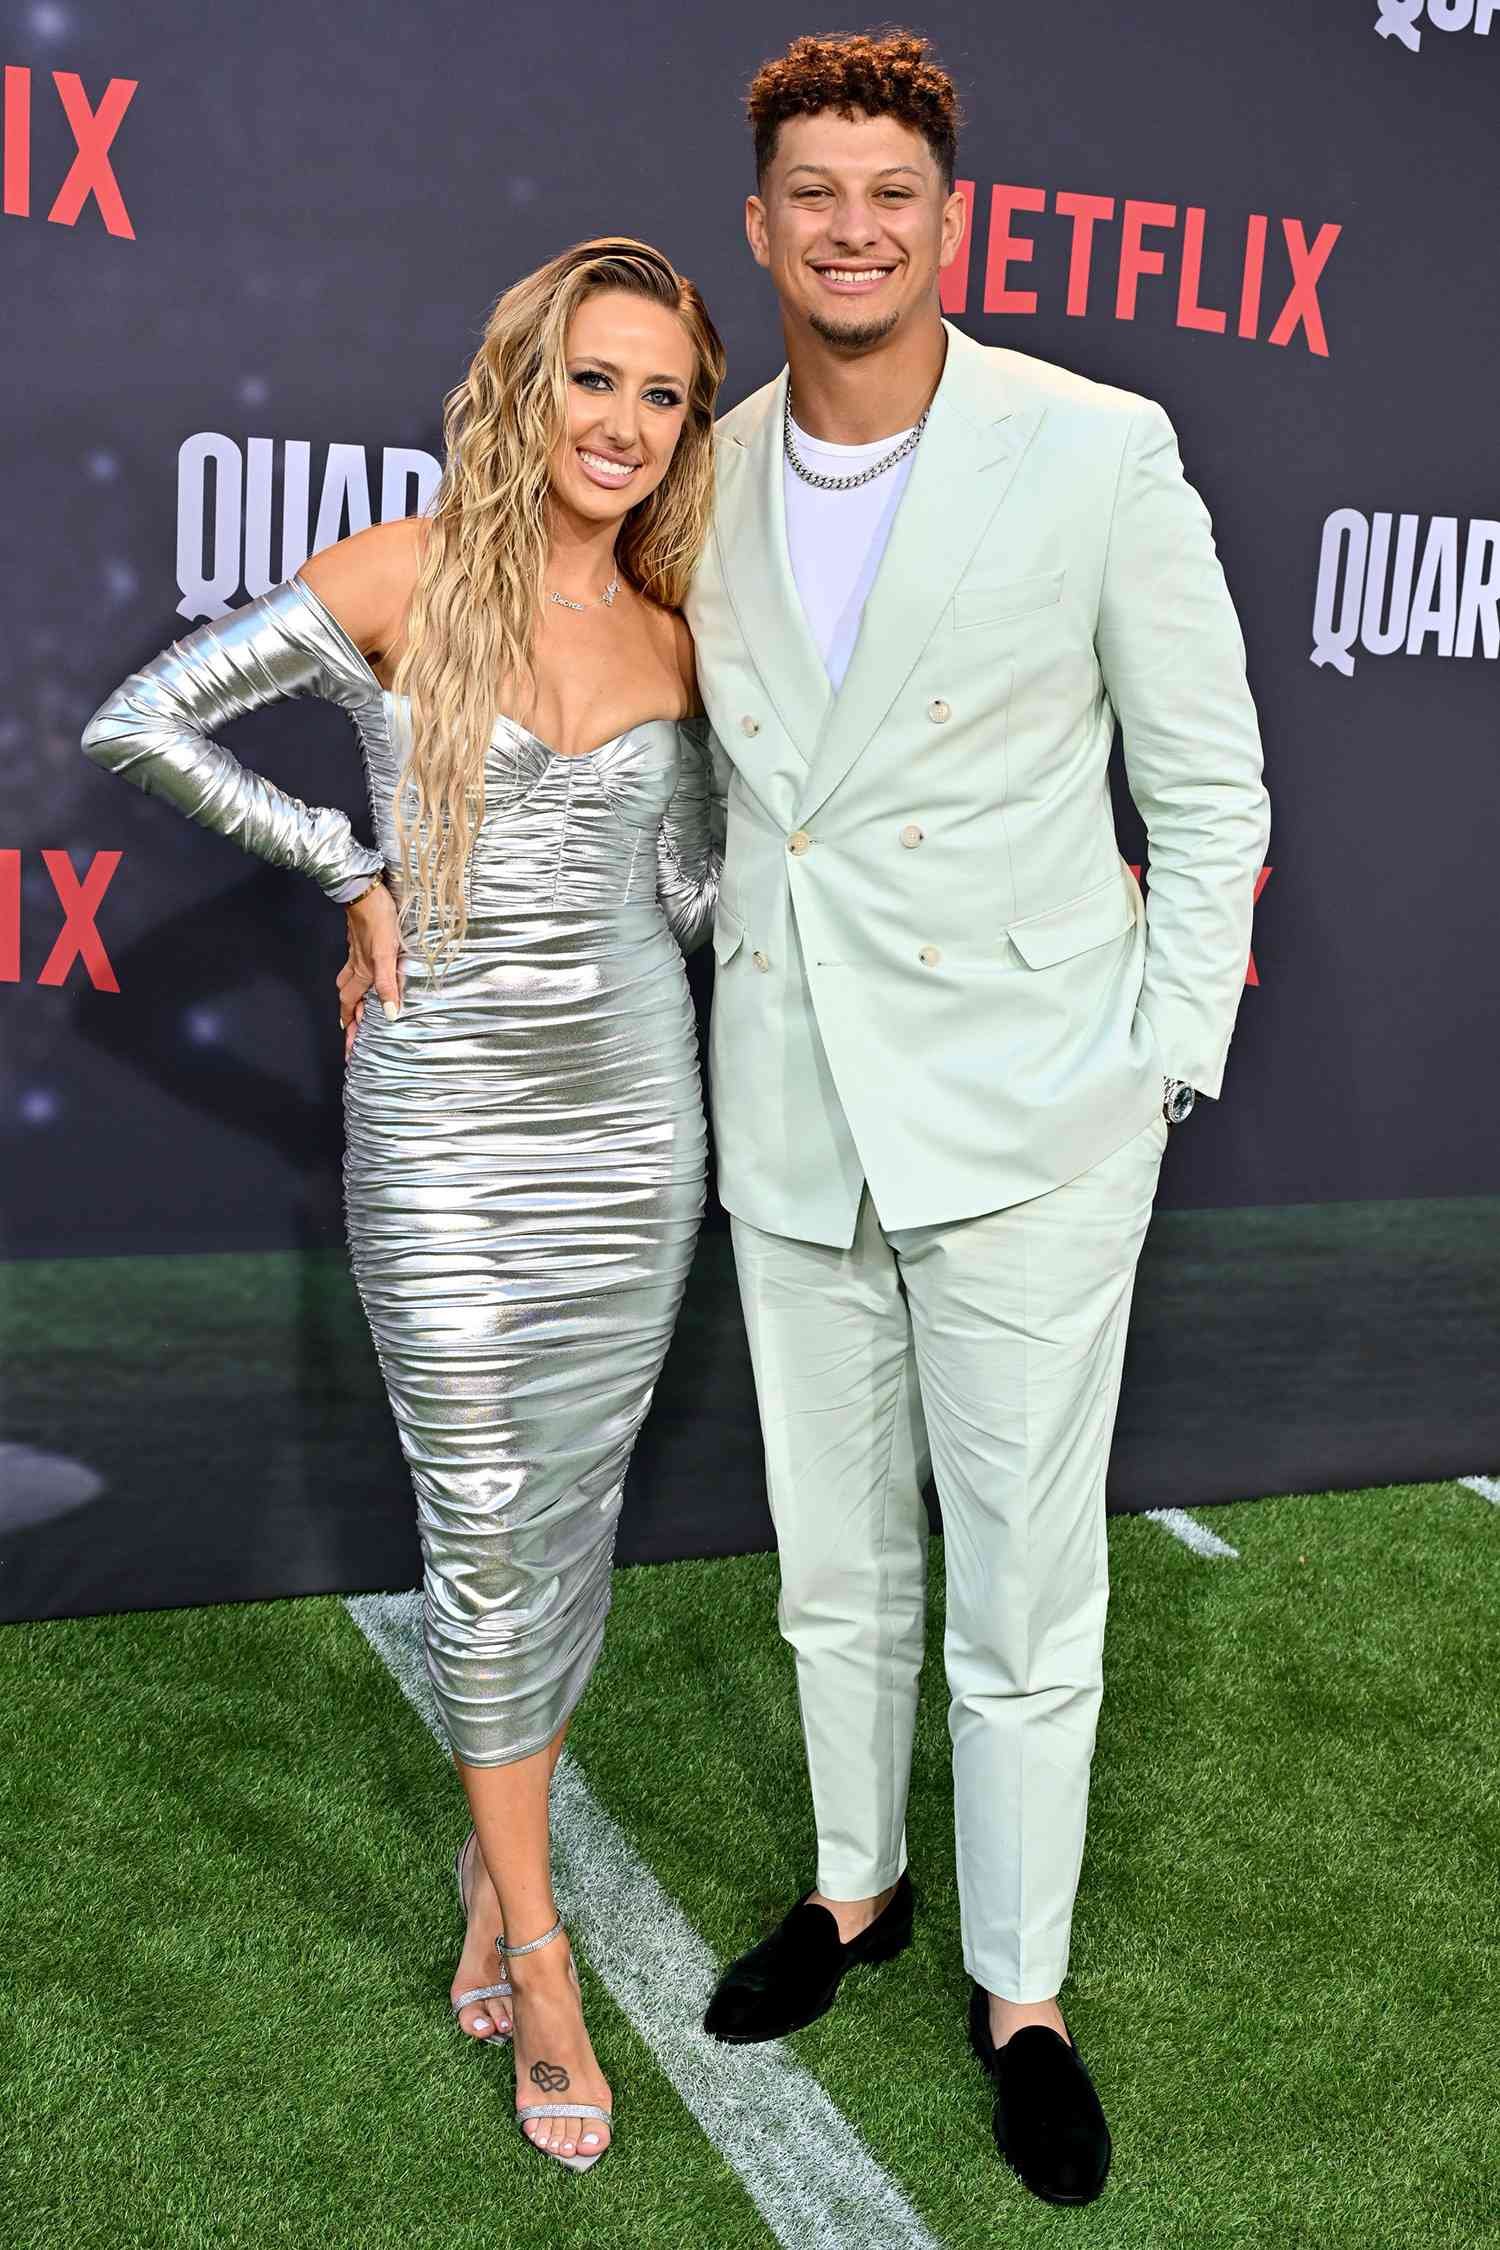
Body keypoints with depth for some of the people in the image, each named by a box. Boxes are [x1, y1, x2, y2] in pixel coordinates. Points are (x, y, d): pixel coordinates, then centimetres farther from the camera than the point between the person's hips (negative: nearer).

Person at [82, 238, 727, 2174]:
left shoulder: (668, 639, 7)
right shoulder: (402, 579, -6)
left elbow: (694, 897, 12)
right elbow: (136, 721, -4)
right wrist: (352, 872, -4)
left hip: (633, 1111, 4)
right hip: (443, 1124, -4)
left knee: (573, 1512, 12)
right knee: (482, 1525, 2)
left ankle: (494, 1857, 34)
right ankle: (544, 1960, 18)